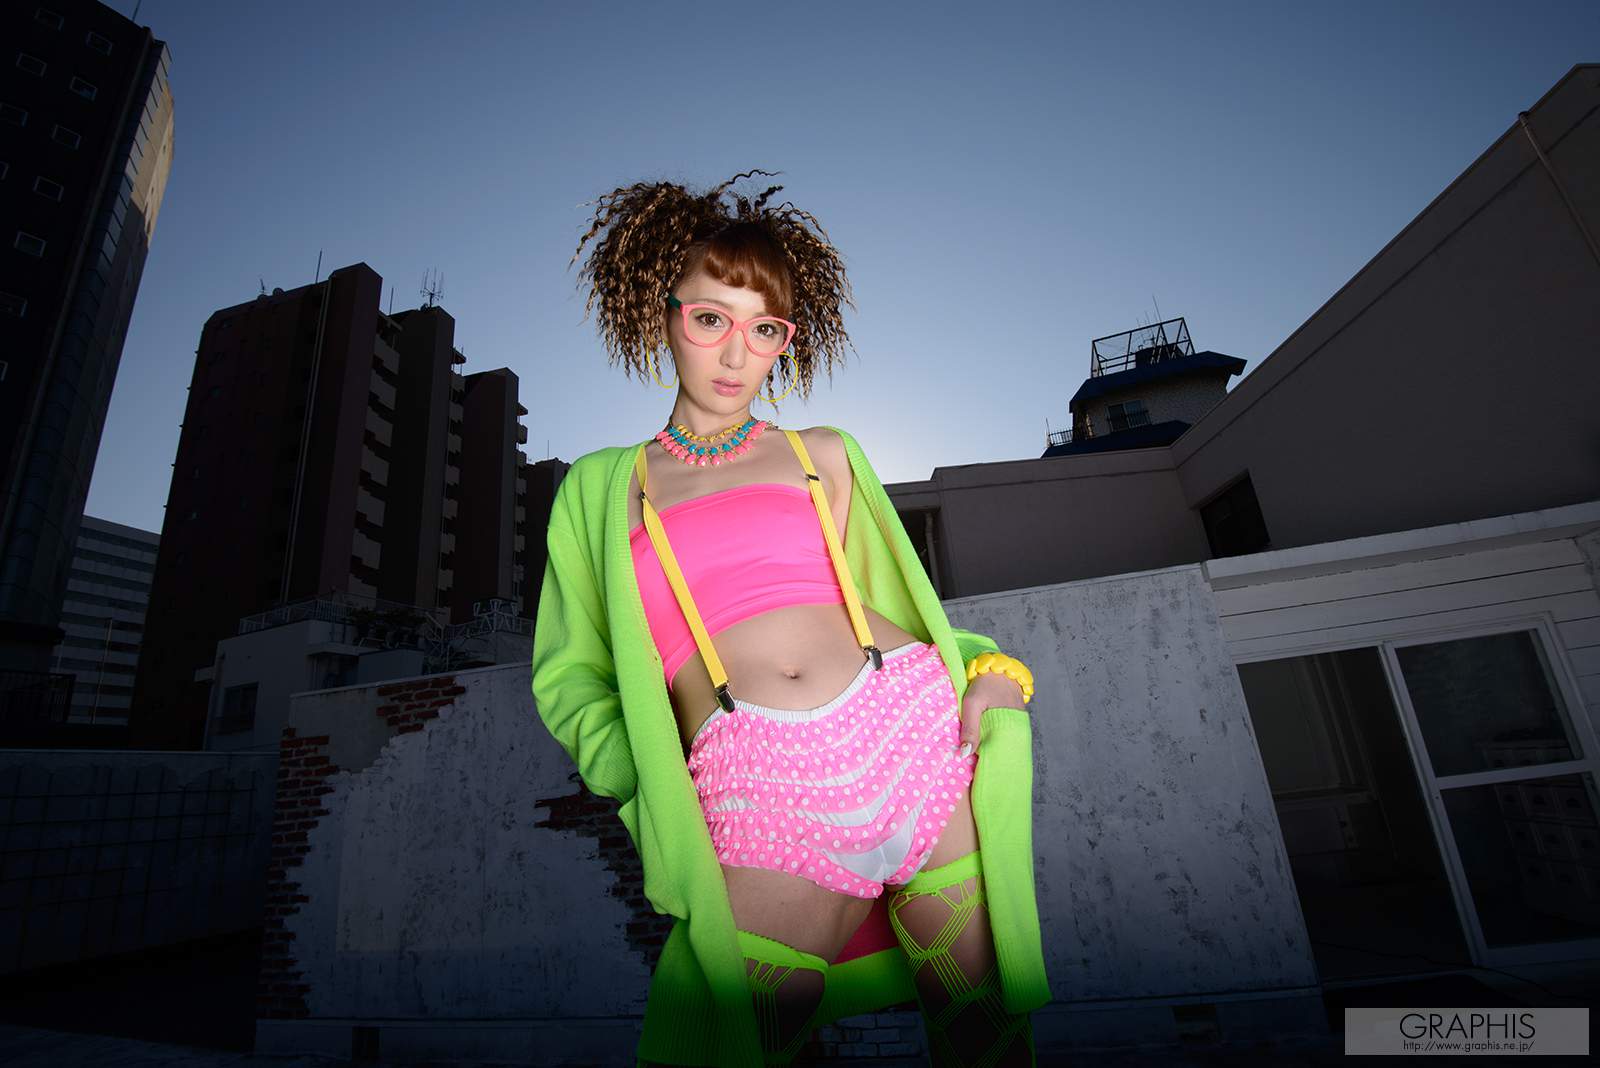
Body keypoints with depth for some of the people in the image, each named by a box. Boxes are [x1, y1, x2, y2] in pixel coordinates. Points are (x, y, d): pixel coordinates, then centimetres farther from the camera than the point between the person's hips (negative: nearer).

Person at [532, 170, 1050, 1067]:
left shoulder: (826, 456, 17)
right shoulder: (602, 488, 15)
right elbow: (571, 674, 13)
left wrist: (990, 672, -1)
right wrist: (650, 778, -4)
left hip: (915, 725, 2)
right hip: (755, 796, -1)